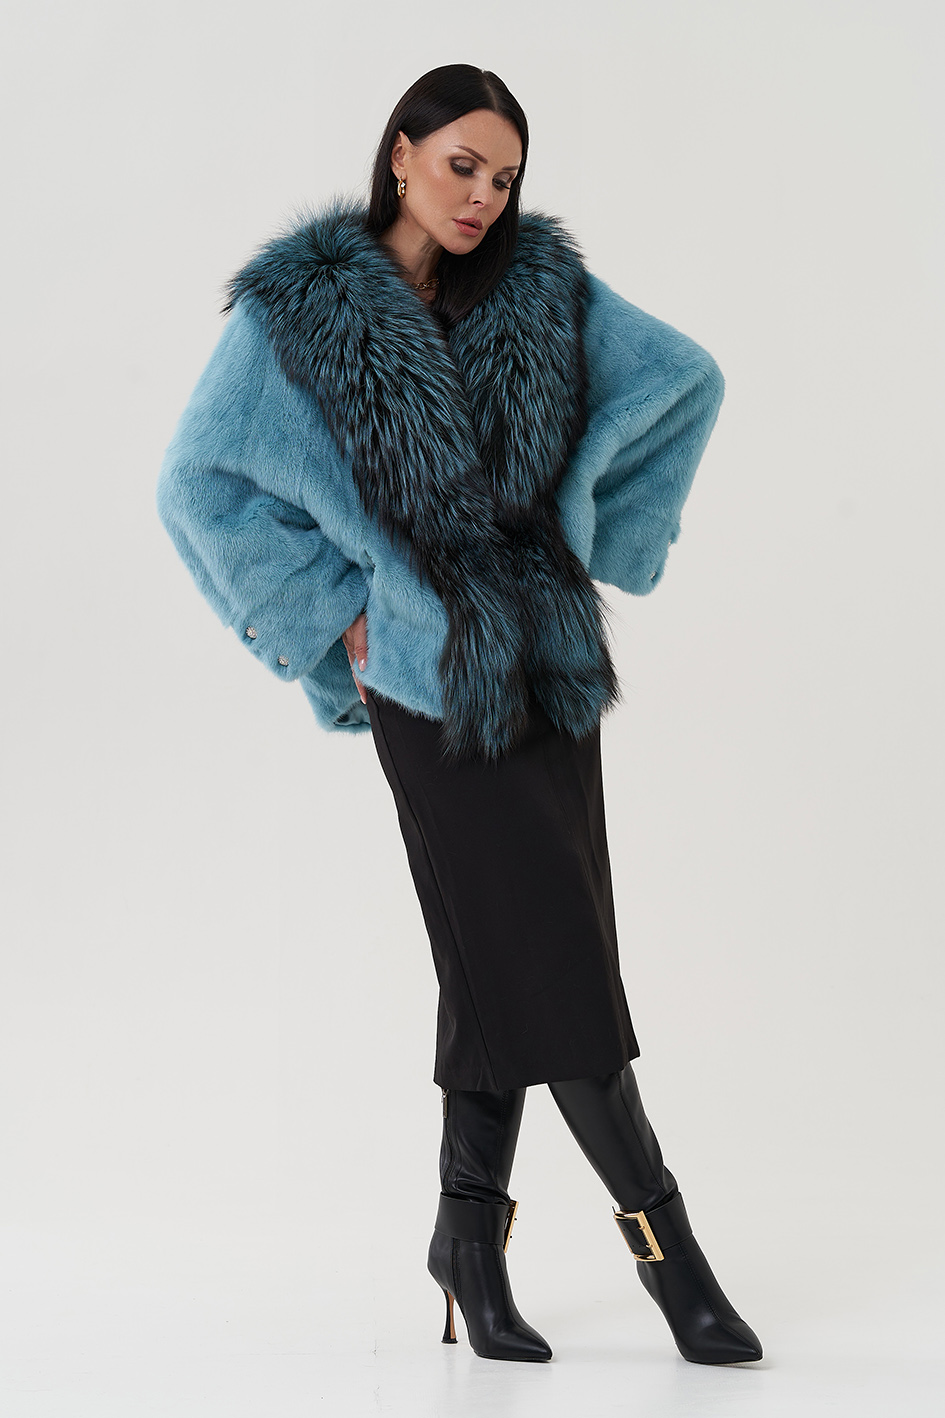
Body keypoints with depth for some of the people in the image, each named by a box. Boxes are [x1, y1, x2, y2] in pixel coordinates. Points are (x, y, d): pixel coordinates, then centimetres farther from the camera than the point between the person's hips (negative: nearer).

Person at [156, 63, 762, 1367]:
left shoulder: (545, 290, 5)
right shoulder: (300, 309, -4)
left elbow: (689, 379, 12)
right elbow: (199, 481, -4)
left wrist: (596, 539, 6)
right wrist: (336, 608, -7)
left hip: (549, 661, 4)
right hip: (429, 675, -4)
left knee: (503, 961, 5)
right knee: (549, 953, -5)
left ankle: (471, 1233, 17)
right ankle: (662, 1234, 5)